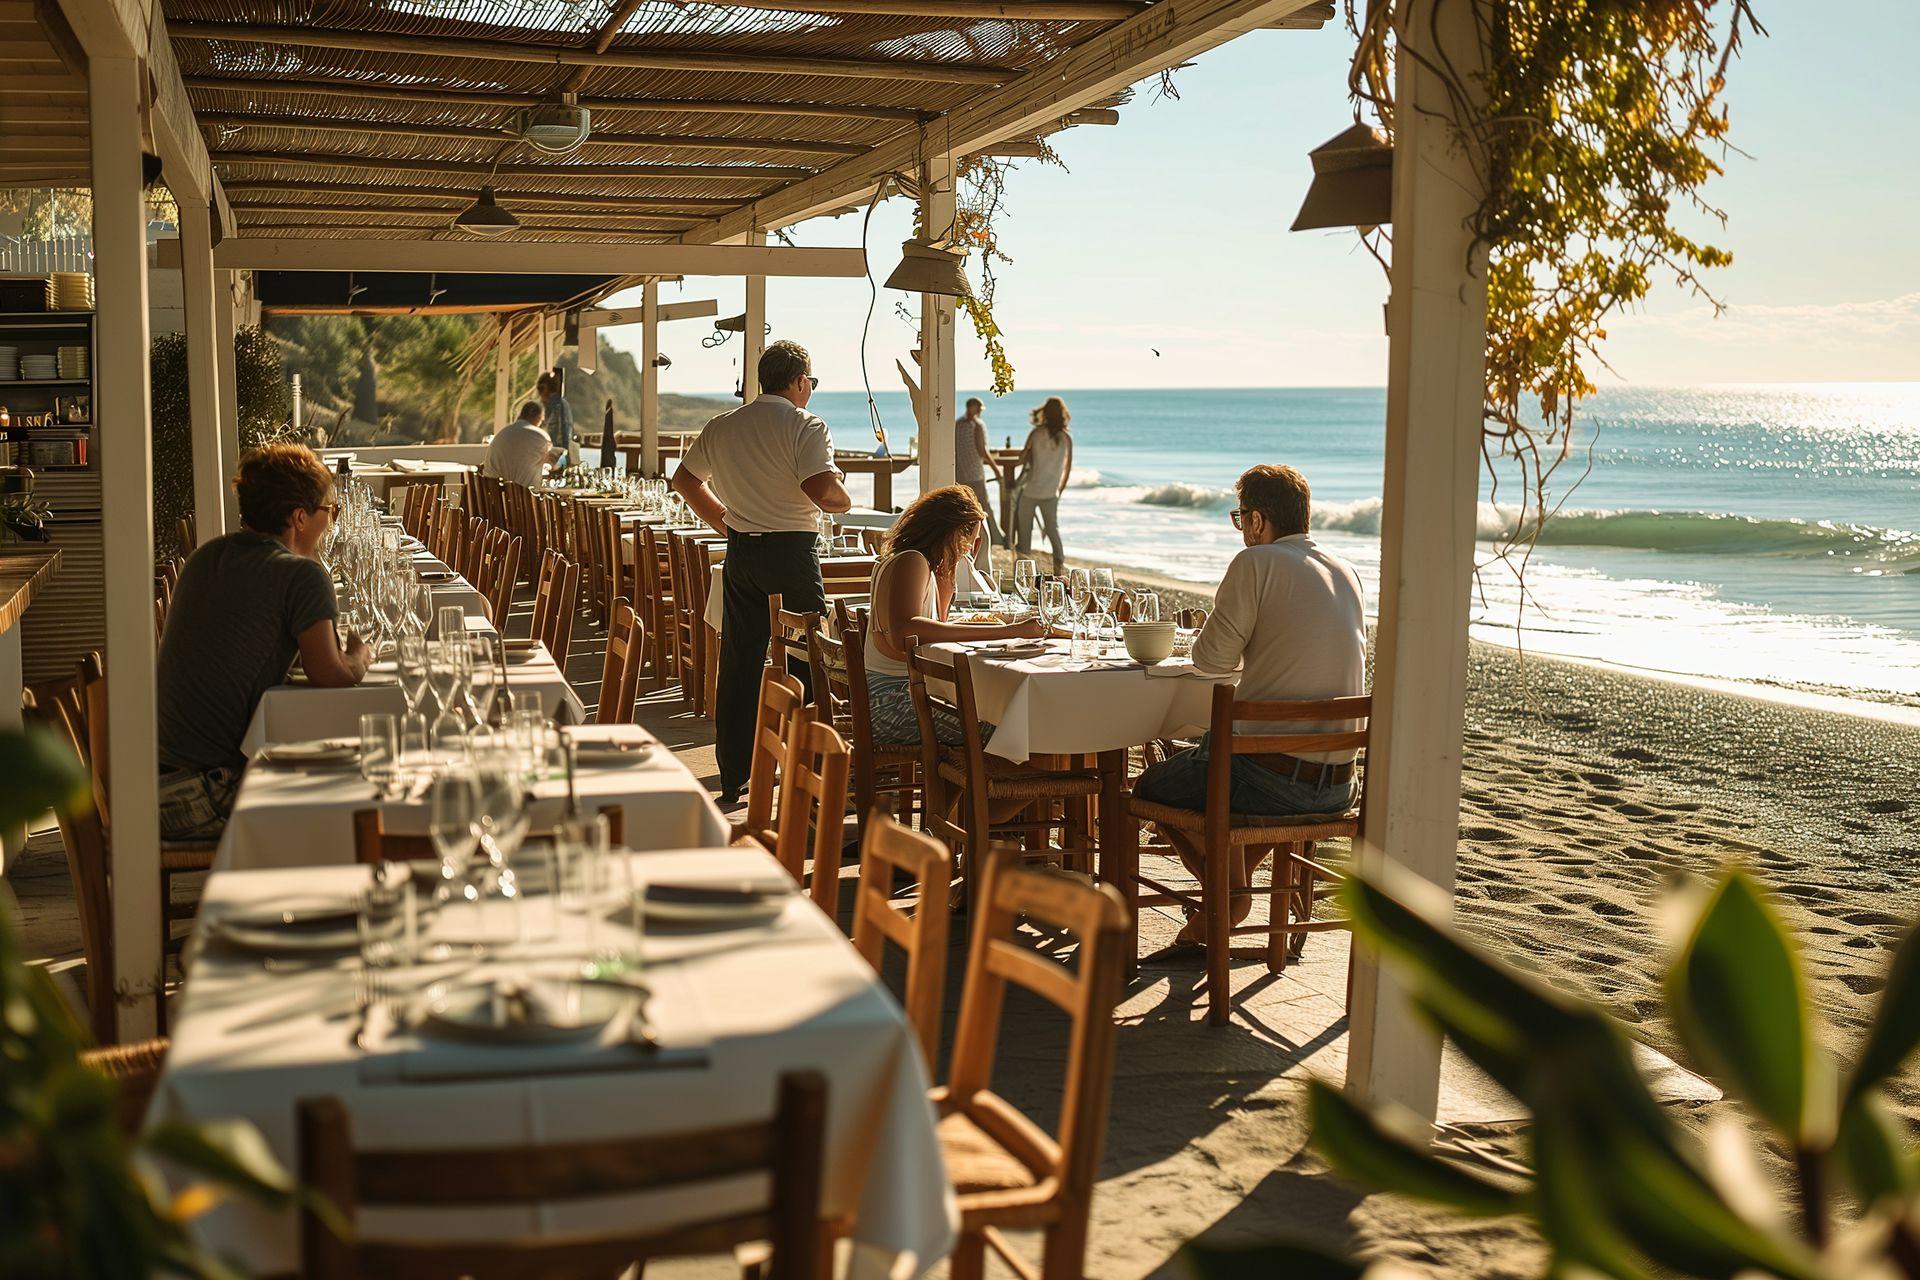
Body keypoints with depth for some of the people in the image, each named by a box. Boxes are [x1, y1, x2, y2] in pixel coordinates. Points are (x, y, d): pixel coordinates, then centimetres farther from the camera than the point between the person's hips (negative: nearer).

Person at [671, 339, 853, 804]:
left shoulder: (722, 427, 11)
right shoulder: (806, 427, -10)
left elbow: (684, 478, 22)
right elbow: (823, 490, -23)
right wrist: (844, 497, -1)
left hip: (740, 553, 6)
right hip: (791, 552, -6)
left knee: (738, 666, 10)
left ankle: (734, 779, 16)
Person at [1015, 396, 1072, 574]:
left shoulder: (1036, 434, -9)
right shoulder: (1066, 438, -1)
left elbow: (1022, 459, -4)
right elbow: (1068, 468, 5)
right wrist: (1061, 489, 17)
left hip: (1030, 490, -3)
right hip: (1050, 493, 3)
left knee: (1024, 526, 10)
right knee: (1052, 528, 13)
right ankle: (1059, 562, 6)